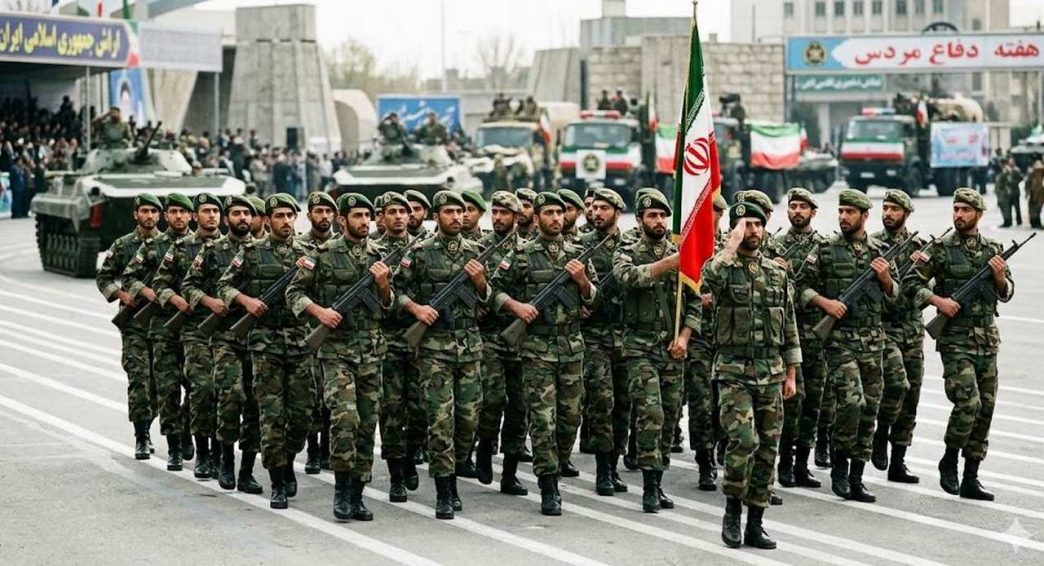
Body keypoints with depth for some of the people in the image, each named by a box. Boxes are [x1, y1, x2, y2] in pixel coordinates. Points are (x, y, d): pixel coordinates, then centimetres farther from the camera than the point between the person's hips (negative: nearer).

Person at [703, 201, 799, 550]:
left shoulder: (777, 273, 11)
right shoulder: (723, 267, -2)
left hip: (772, 372, 5)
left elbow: (790, 326, 14)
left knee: (767, 447, 5)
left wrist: (791, 373, 10)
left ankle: (755, 523, 14)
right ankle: (732, 510, 1)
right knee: (744, 440, -19)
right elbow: (709, 278, -29)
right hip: (734, 371, -5)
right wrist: (733, 244, -21)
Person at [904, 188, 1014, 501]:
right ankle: (949, 460, 5)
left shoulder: (993, 249, 9)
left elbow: (1007, 293, 13)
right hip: (955, 340, -5)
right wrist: (938, 300, -15)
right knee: (968, 402, -18)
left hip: (987, 340, 5)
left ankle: (970, 479, 12)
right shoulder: (941, 249, -3)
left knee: (985, 408, 5)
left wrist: (1000, 276, -7)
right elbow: (911, 282, -3)